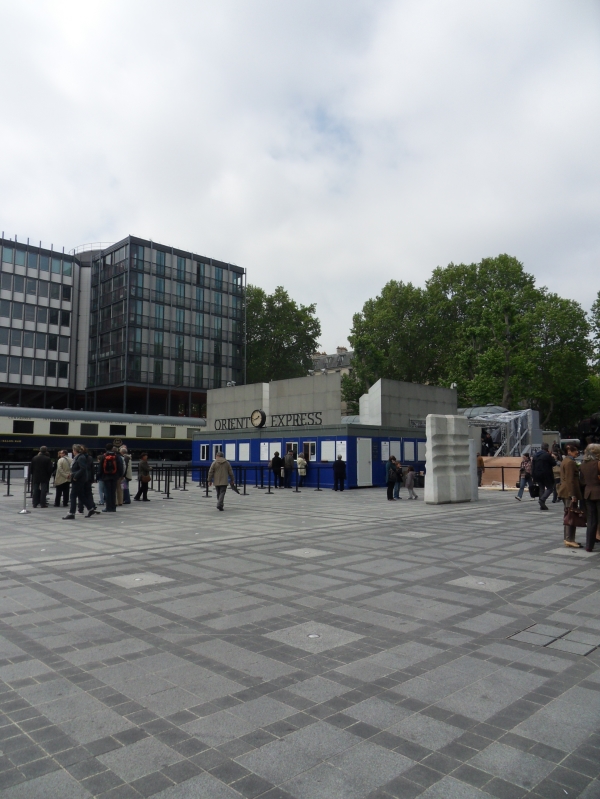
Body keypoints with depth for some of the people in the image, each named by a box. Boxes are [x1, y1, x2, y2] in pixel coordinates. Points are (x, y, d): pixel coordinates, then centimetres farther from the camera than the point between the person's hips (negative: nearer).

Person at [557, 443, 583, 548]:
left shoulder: (565, 461, 16)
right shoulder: (570, 462, -16)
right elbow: (570, 480, -20)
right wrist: (573, 495, -22)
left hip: (565, 491, 11)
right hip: (570, 492, -11)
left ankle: (568, 539, 18)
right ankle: (570, 540, -4)